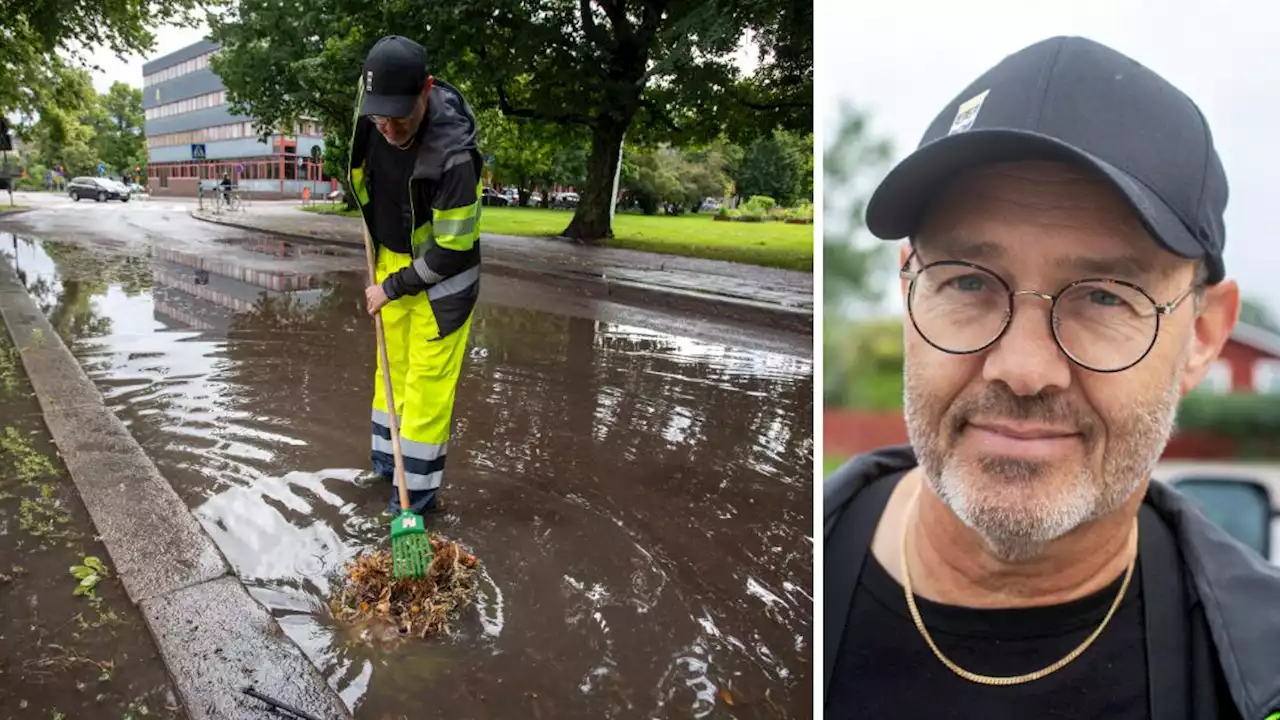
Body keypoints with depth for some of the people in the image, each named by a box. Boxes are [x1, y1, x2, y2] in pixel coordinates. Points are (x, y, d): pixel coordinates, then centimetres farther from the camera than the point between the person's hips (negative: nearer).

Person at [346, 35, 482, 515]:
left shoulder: (453, 154, -34)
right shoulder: (370, 113, -13)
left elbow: (452, 251, -27)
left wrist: (392, 288, -17)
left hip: (441, 270, -7)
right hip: (393, 258, 7)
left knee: (427, 380, -4)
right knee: (392, 366, 17)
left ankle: (417, 493, 7)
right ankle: (388, 463, 34)